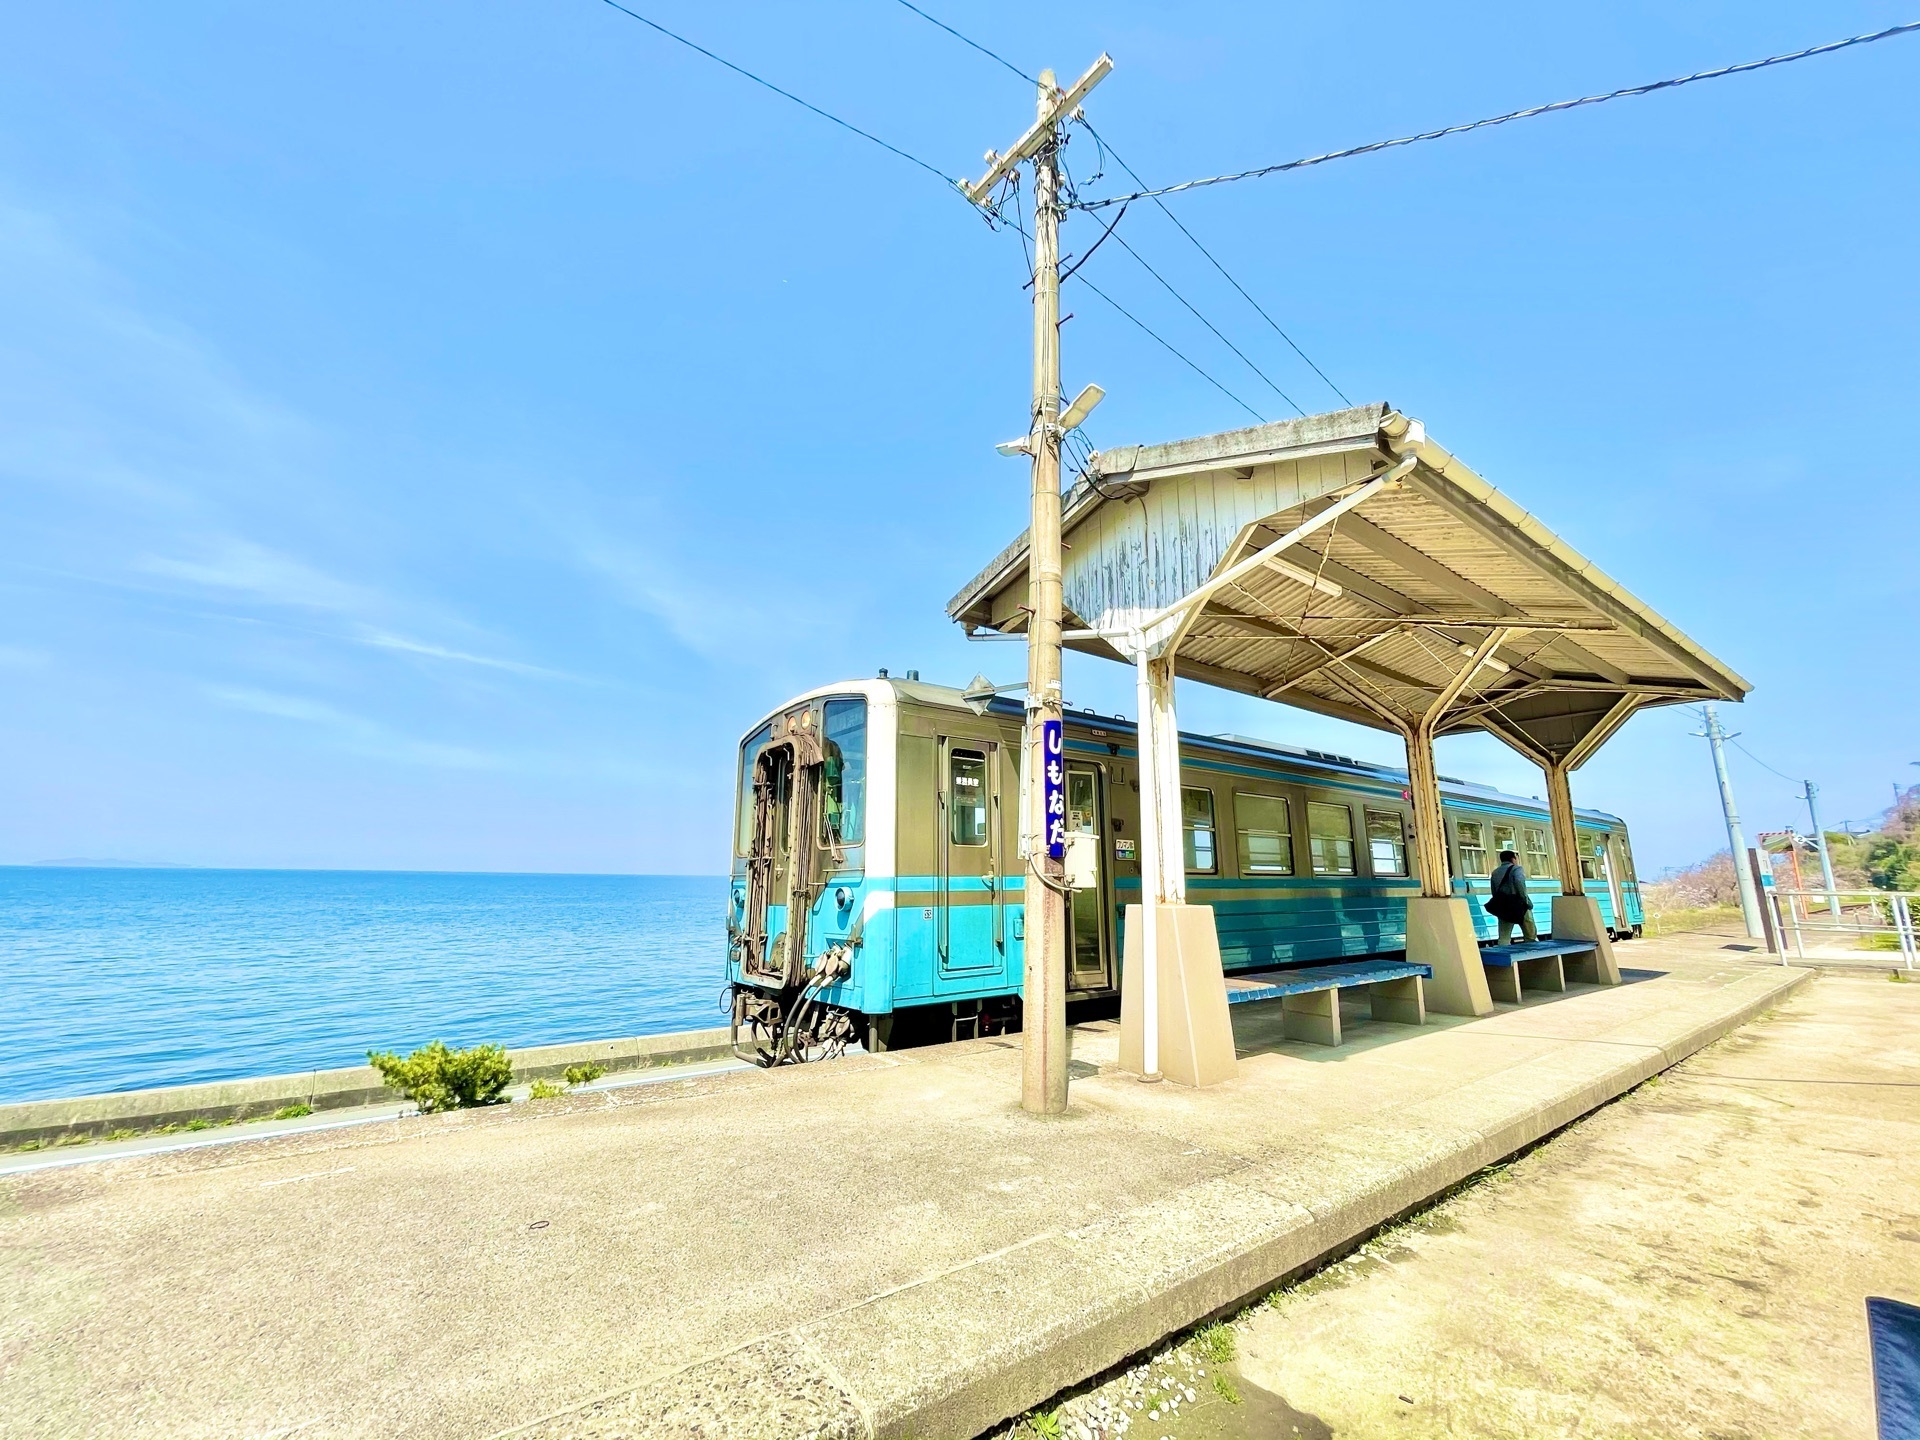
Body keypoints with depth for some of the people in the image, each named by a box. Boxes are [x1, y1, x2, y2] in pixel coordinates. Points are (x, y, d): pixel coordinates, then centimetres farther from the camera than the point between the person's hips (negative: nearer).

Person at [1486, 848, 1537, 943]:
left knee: (1503, 938, 3)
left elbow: (1494, 891, 11)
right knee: (1531, 936, 8)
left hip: (1501, 906, 4)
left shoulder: (1495, 872, 15)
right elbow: (1520, 885, -19)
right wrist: (1526, 901, -14)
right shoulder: (1516, 869, -1)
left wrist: (1501, 902, 15)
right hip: (1518, 905, -4)